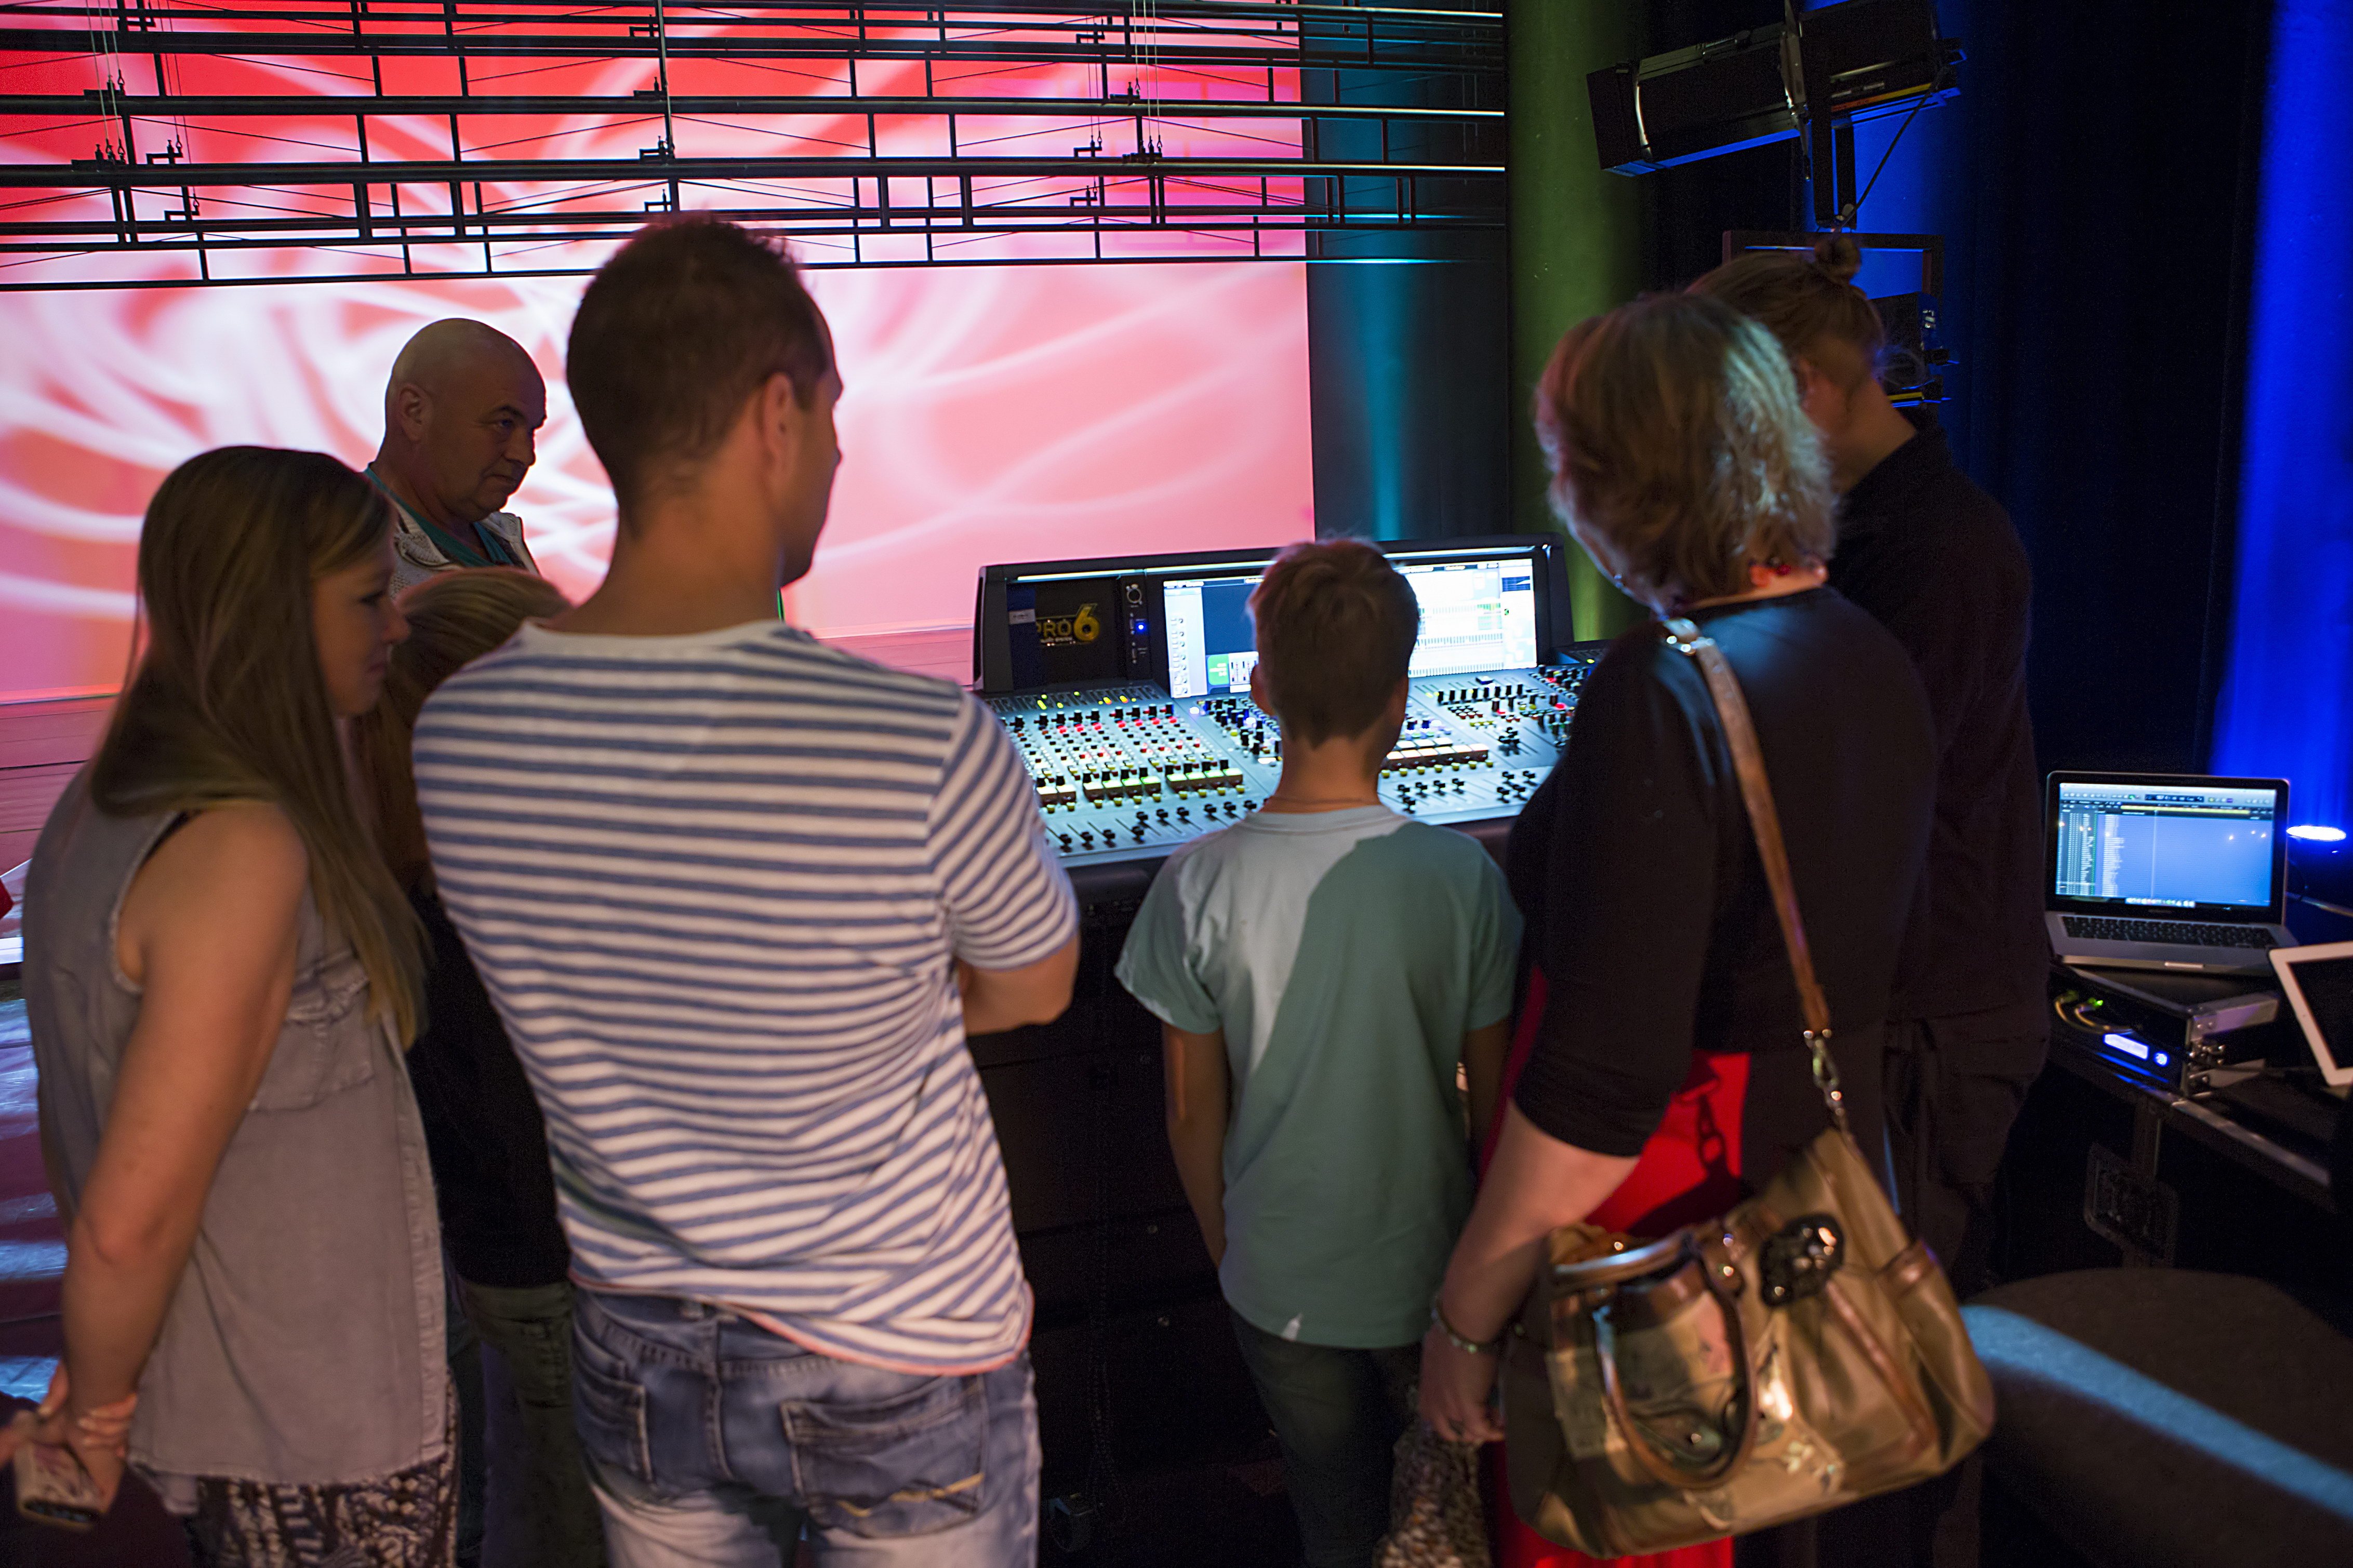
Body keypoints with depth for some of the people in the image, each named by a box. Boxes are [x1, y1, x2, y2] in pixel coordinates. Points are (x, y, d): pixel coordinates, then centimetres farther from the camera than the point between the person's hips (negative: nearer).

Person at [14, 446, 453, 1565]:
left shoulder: (97, 808, 1)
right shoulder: (243, 849, -26)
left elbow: (80, 1141, 8)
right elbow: (129, 1222, -25)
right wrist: (98, 1412, -7)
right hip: (323, 1434, -8)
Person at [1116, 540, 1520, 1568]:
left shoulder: (1199, 885, -17)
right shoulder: (1462, 875, -17)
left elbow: (1194, 1112, -7)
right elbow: (1496, 1101, -8)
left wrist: (1225, 1250, 10)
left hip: (1282, 1286, 0)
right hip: (1435, 1277, 0)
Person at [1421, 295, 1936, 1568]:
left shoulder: (1661, 694, -27)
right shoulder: (1875, 662, 1)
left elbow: (1599, 1085, -29)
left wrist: (1466, 1317, -19)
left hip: (1661, 1241, -8)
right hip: (1819, 1197, 8)